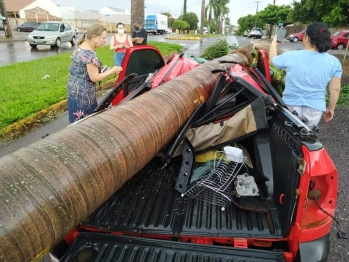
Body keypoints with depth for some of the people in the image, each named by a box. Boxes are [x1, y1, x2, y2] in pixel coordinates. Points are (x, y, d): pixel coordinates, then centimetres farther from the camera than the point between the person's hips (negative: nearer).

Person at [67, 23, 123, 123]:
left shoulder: (80, 47, 8)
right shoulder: (90, 54, -23)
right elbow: (94, 78, -19)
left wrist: (98, 68, 9)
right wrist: (112, 71, -11)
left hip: (74, 89, 10)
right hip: (83, 92, -10)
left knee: (78, 121, 17)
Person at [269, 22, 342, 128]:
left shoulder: (291, 56, -12)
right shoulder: (334, 62, -9)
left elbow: (272, 60, 8)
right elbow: (335, 89, -4)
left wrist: (274, 43, 26)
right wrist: (331, 108, 12)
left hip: (290, 106, -1)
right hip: (315, 110, 1)